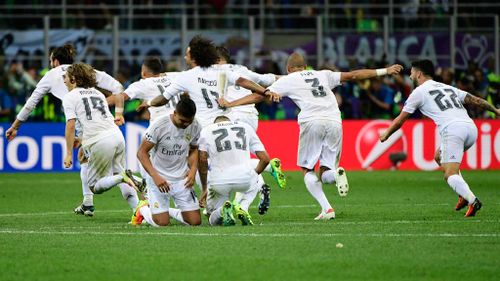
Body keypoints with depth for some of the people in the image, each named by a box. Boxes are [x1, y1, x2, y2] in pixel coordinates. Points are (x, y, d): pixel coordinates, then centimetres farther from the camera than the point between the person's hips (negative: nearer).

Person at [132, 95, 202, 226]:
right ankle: (143, 209, 22)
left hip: (182, 179, 4)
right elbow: (142, 153, -14)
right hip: (158, 178, -4)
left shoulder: (195, 127, -4)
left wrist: (193, 170, -3)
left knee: (195, 221, -5)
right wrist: (155, 176, -23)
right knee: (162, 223, -12)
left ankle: (170, 211, 25)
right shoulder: (159, 125, -18)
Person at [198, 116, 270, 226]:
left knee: (213, 220, 22)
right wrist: (254, 174, 32)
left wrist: (204, 188, 8)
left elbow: (202, 159, -1)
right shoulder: (246, 128, 20)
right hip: (245, 178, 1)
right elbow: (265, 158, 14)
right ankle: (242, 207, 7)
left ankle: (223, 212, -15)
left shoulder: (207, 131, 15)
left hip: (218, 181, -1)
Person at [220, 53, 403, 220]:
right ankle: (336, 174, -25)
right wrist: (384, 71, 37)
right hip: (334, 122, 4)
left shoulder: (288, 80, 17)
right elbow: (353, 75, 30)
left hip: (312, 122, -3)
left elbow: (259, 96, 14)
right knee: (325, 173, 12)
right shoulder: (323, 75, 27)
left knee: (307, 170, 9)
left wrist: (230, 104, 18)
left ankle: (326, 208, -12)